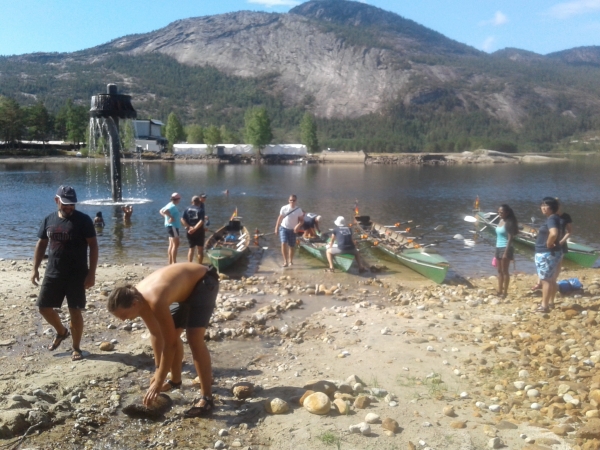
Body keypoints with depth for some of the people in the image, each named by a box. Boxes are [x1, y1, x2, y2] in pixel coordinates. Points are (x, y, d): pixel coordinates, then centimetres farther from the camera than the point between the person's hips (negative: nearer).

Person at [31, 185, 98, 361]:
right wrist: (35, 268, 6)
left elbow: (93, 246, -10)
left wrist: (91, 273, -15)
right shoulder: (49, 220, 5)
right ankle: (61, 331, 37)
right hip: (53, 273, 5)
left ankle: (76, 348, 15)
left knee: (75, 311, -1)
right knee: (44, 307, 10)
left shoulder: (83, 220, -9)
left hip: (77, 274, -5)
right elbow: (41, 244, 14)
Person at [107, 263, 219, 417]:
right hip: (186, 286, 9)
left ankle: (207, 398, -11)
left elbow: (170, 343, -28)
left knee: (194, 339, -19)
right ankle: (176, 380, 36)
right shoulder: (137, 296, -11)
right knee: (172, 333, 15)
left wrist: (159, 382, -21)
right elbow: (156, 334, 2)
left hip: (204, 282, -9)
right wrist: (158, 369, 4)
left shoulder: (155, 301, -36)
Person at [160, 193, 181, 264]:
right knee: (176, 244, -10)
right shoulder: (173, 206, -17)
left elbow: (161, 211, 25)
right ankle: (174, 262, -11)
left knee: (171, 245, 14)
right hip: (173, 226, -11)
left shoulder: (169, 205, 13)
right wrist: (171, 217, -24)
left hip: (169, 226, 11)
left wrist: (167, 217, 14)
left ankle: (170, 262, 18)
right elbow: (165, 211, -34)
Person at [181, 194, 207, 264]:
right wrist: (195, 228, -22)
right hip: (199, 231, -4)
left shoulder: (187, 209, 3)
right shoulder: (201, 209, -8)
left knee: (191, 248, 15)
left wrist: (189, 227, -13)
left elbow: (182, 220, -7)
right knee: (200, 249, 6)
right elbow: (201, 221, -22)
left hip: (190, 232, 4)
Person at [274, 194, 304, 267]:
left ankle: (290, 261, 28)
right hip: (284, 228, -1)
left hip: (293, 230, 1)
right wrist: (276, 228, 2)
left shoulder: (299, 209, -5)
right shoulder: (284, 208, -7)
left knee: (292, 246, 8)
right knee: (284, 243, -19)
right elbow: (280, 218, 1)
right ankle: (285, 261, -15)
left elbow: (300, 220, 4)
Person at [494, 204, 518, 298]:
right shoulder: (501, 221, 11)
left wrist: (506, 252, -22)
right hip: (498, 248, 9)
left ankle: (505, 292, 4)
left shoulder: (509, 222, -14)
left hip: (505, 248, -9)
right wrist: (497, 249, 16)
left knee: (505, 271, -3)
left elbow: (510, 238, -18)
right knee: (499, 271, 12)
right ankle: (500, 291, 19)